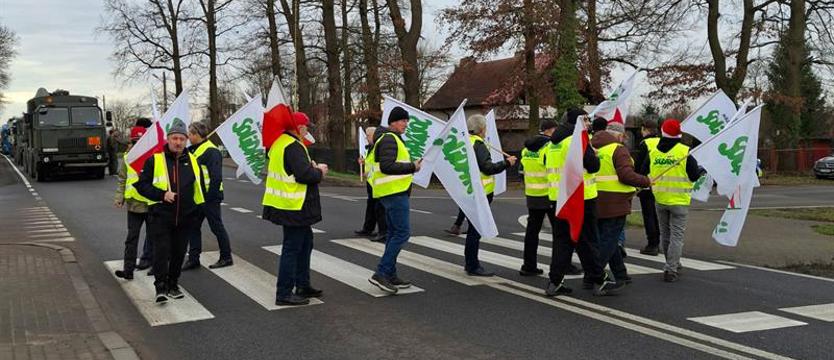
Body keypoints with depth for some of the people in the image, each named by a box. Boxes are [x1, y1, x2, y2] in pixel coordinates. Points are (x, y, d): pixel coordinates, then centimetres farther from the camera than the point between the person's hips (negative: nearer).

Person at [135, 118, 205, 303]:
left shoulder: (192, 161, 7)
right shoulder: (155, 159, -5)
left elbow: (199, 189, 16)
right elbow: (142, 185, -5)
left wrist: (197, 214, 13)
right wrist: (162, 195, -18)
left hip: (185, 218, 4)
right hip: (160, 217, -4)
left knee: (179, 252, 11)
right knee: (161, 251, -7)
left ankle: (173, 285, 24)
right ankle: (160, 287, 1)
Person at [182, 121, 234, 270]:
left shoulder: (211, 151, -17)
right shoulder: (194, 149, 13)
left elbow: (216, 177, -21)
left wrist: (210, 195, -20)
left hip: (210, 196, -9)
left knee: (217, 227, 1)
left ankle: (226, 257, 12)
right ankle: (193, 259, 17)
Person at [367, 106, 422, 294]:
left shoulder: (391, 138, 21)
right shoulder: (389, 139, -13)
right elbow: (387, 166, -24)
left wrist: (411, 165, 13)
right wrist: (412, 167, -17)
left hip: (394, 192, 11)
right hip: (394, 192, -11)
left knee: (394, 233, 12)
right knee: (402, 232, -12)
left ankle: (390, 275, 17)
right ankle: (381, 273, -13)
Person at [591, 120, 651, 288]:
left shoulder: (593, 148, 10)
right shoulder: (618, 150, -11)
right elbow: (626, 175, -18)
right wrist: (646, 181, -6)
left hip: (596, 202, 8)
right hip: (614, 202, -7)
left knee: (608, 238, 17)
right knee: (609, 240, -2)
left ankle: (620, 275, 28)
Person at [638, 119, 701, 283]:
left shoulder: (653, 152, -1)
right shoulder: (685, 152, -11)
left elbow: (642, 174, 4)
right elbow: (694, 176, -8)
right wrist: (701, 169, 13)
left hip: (660, 200, 4)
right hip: (679, 201, -4)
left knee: (665, 234, 17)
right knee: (677, 235, 0)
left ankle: (673, 265, 31)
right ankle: (671, 270, -5)